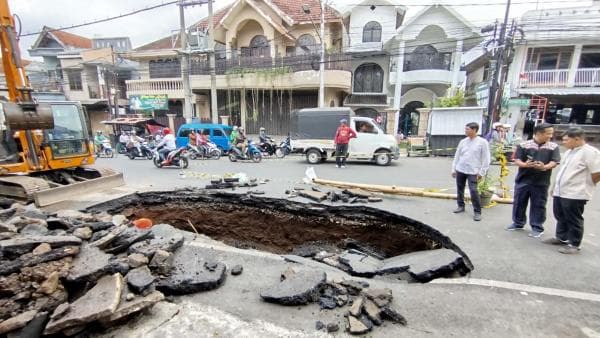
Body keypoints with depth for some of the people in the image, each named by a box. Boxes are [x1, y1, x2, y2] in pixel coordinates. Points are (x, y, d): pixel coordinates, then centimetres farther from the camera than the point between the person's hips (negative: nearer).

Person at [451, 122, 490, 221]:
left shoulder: (482, 142, -5)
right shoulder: (463, 141, 7)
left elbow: (486, 159, -4)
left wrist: (481, 172, -9)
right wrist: (454, 169, 9)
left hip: (473, 171, -5)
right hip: (460, 170, 5)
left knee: (473, 191, -9)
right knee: (459, 189, 11)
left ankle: (477, 212, 2)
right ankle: (461, 206, 27)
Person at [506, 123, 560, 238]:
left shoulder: (554, 147, 3)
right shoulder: (523, 145, -1)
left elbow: (554, 162, -5)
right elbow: (517, 160, -4)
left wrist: (544, 167, -26)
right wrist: (525, 164, -25)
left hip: (541, 182, 0)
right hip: (523, 180, 0)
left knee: (538, 205, 6)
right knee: (519, 203, 10)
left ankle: (537, 228, 18)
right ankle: (518, 223, 26)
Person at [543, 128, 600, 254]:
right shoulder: (569, 152, 14)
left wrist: (585, 184, -2)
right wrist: (555, 186, 21)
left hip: (575, 194, -8)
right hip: (560, 192, 9)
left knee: (573, 220, 3)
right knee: (560, 217, 18)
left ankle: (574, 244, 15)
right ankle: (561, 238, 32)